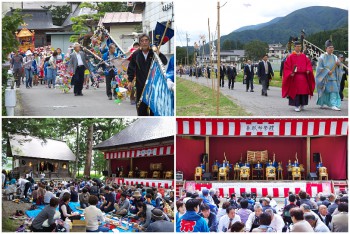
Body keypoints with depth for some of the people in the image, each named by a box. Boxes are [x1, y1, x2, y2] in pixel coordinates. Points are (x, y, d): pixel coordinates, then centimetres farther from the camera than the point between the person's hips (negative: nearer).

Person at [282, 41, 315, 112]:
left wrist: (308, 70, -5)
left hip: (303, 77, 4)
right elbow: (287, 67, -3)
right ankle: (296, 106, -3)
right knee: (296, 91, -6)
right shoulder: (290, 57, 1)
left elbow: (308, 64, 13)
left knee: (304, 91, 5)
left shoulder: (304, 56, 13)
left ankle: (302, 105, 18)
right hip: (295, 77, -4)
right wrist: (290, 73, -17)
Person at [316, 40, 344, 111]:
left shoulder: (334, 57, 9)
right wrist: (327, 71, -18)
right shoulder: (322, 57, -5)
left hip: (333, 77, 3)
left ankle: (333, 105, -12)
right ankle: (322, 103, 27)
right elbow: (319, 67, -9)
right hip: (324, 77, -3)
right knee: (324, 91, 6)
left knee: (334, 90, -10)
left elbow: (339, 67, 10)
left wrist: (339, 64, -13)